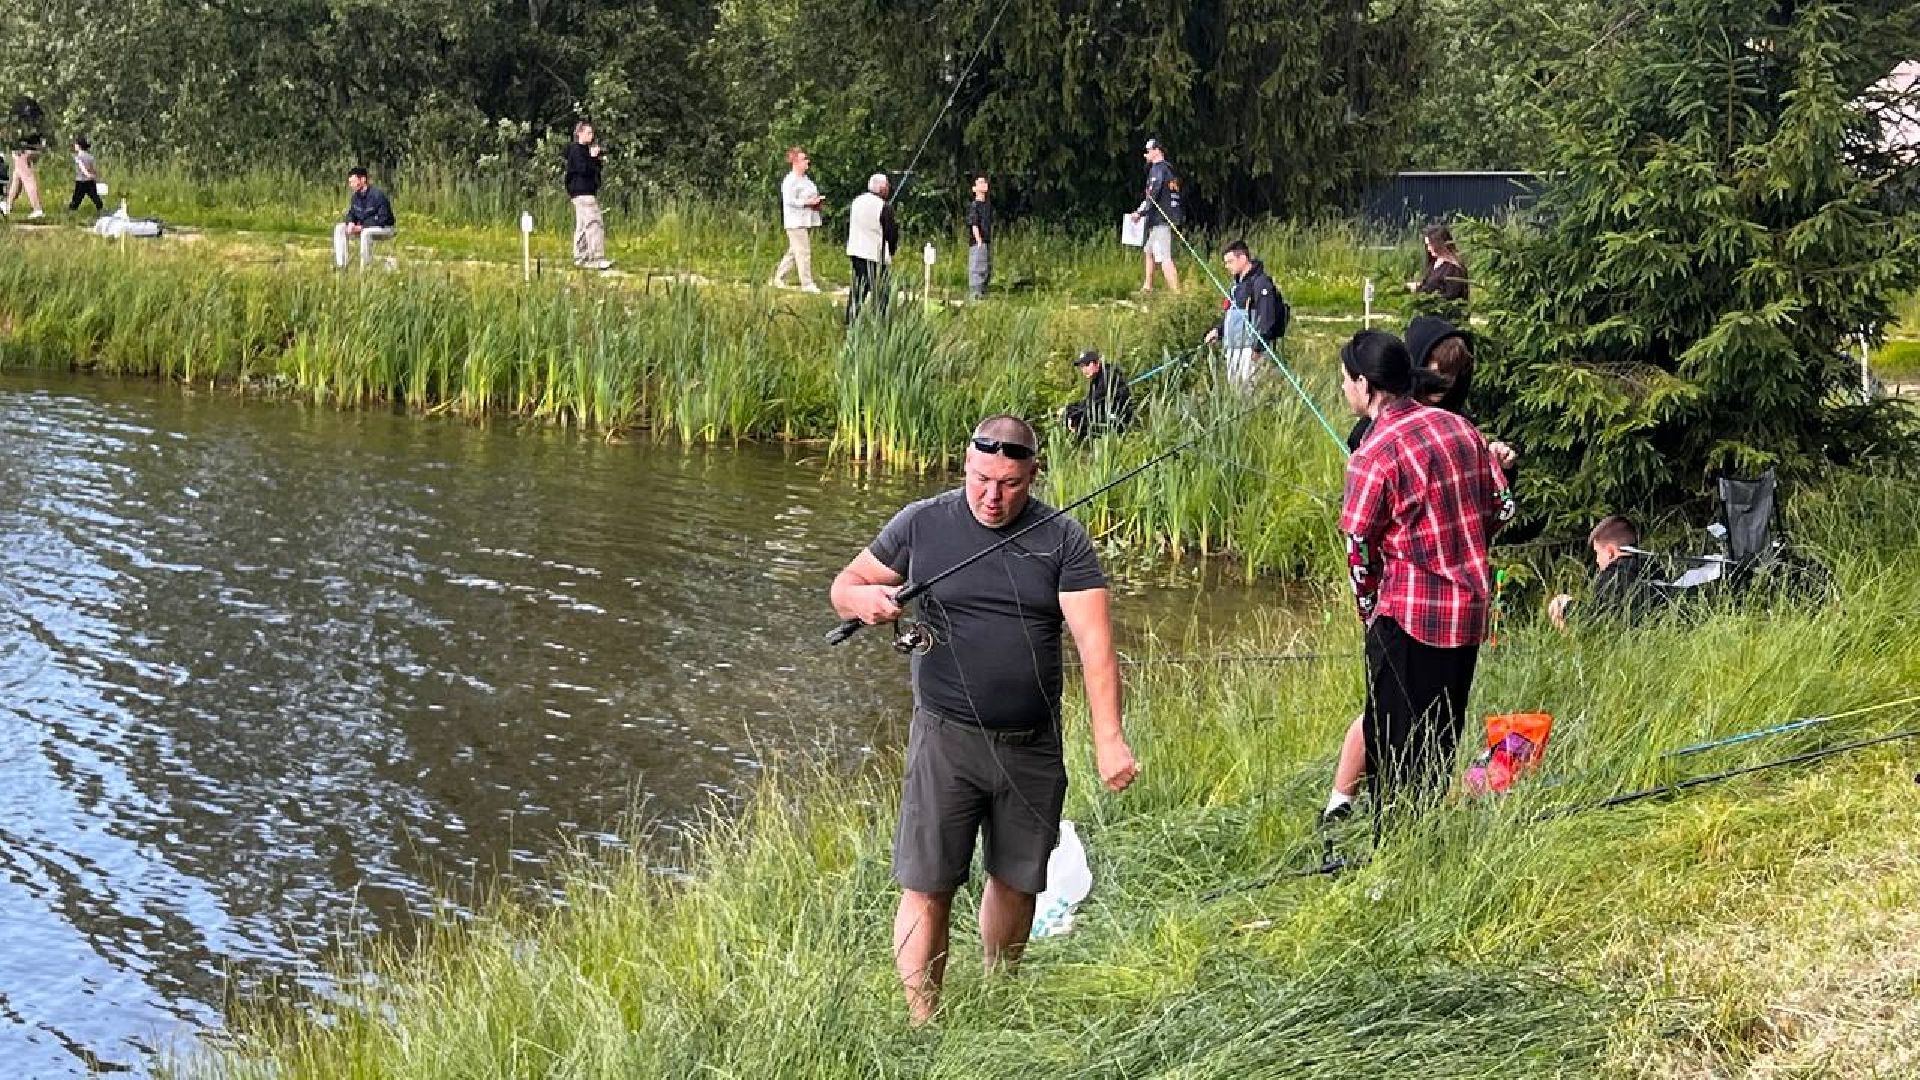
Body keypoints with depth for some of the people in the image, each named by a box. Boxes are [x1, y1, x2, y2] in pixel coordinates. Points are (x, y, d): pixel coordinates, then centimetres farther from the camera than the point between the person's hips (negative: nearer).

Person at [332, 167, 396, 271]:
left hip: (385, 228, -8)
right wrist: (350, 222, -13)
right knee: (340, 229, -6)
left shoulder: (377, 195, -22)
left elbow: (383, 219, -25)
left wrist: (362, 226, -27)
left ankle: (365, 267, -32)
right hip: (363, 228, 8)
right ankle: (340, 265, -13)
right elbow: (351, 213, 13)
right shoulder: (355, 196, 1)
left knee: (366, 233, -39)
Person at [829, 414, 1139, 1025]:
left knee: (1017, 883, 13)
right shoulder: (922, 524, 0)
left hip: (1032, 747, 1)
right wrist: (864, 598, -17)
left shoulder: (1062, 540, -1)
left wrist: (1108, 739, -18)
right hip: (947, 740, -1)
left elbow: (1094, 641, -8)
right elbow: (844, 586, 9)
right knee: (926, 889, -6)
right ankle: (921, 1030, 0)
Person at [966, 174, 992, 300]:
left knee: (988, 270, 12)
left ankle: (982, 294, 21)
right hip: (977, 242, -8)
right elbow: (974, 225, -15)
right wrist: (979, 241, -21)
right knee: (977, 269, -9)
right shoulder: (973, 206, -9)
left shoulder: (988, 205, 16)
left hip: (987, 242, 8)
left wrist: (991, 240, 15)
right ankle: (974, 295, -8)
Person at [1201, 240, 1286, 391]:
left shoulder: (1260, 282, -12)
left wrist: (1258, 346, -21)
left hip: (1250, 347, -10)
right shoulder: (1237, 283, 19)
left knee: (1247, 388, -15)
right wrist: (1218, 330, 13)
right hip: (1233, 347, 10)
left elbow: (1267, 318, -18)